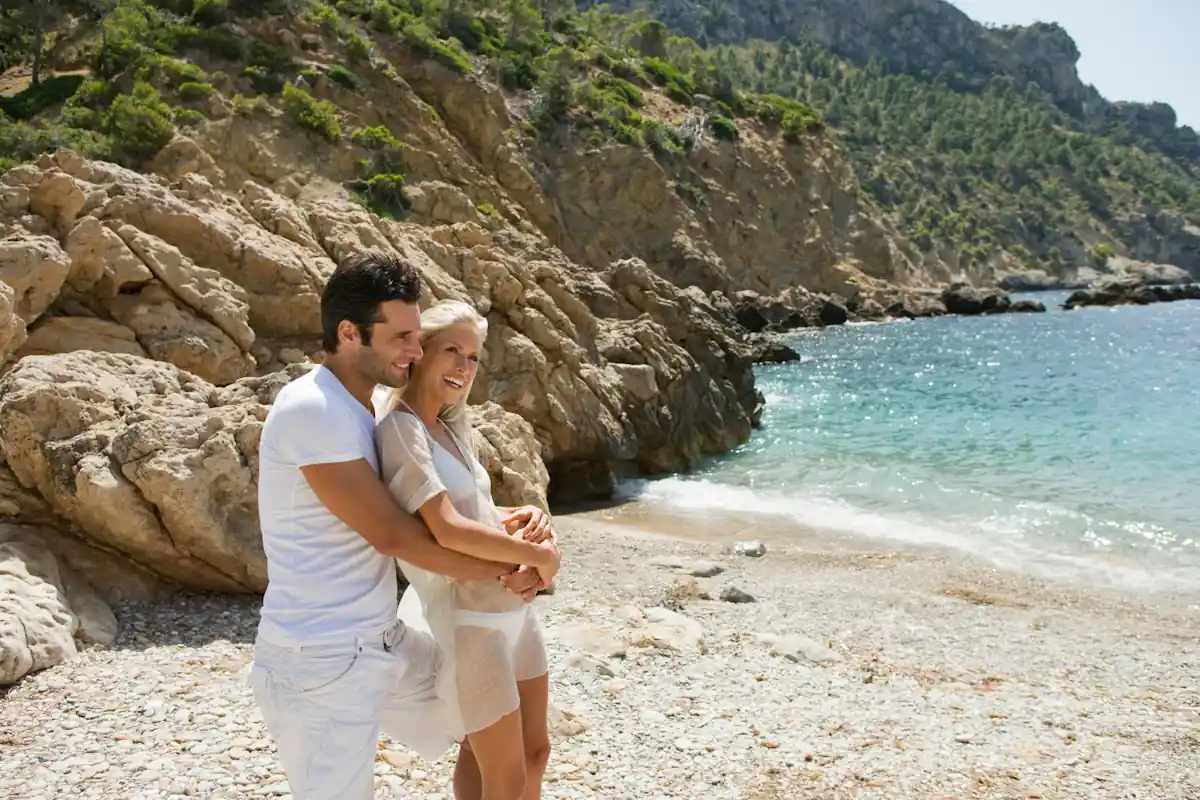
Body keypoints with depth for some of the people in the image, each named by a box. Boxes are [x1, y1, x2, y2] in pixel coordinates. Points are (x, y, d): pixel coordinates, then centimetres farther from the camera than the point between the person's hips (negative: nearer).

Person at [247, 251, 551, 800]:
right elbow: (391, 533, -21)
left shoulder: (370, 409, 9)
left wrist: (504, 521, -3)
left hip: (385, 642, 9)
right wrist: (501, 573, -11)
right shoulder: (311, 410, -21)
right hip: (320, 659, -9)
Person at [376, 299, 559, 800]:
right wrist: (539, 555, -16)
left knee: (535, 752, 21)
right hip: (467, 618, -9)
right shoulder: (399, 428, -18)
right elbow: (448, 530, -26)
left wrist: (531, 521, -4)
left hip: (512, 607, 9)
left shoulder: (449, 428, 10)